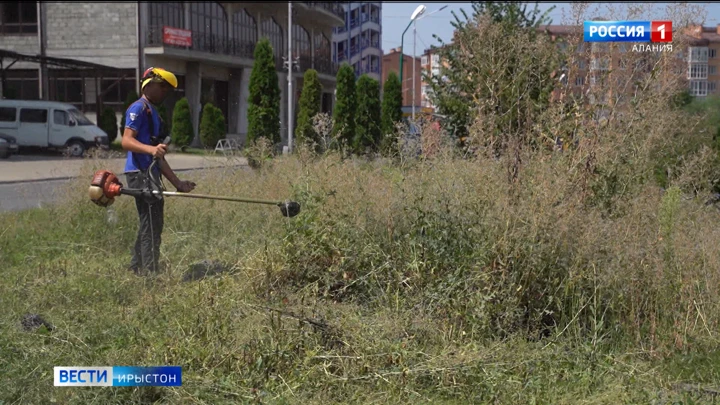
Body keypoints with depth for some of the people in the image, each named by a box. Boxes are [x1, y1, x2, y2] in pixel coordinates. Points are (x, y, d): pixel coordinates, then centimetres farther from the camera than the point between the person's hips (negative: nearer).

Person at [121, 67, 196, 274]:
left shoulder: (153, 113, 25)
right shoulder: (139, 108, -5)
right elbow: (126, 141, -19)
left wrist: (178, 183, 23)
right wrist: (151, 149, -37)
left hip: (150, 175, 10)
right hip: (140, 173, -10)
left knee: (151, 224, 13)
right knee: (151, 225, -13)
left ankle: (136, 270, 20)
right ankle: (150, 272, -12)